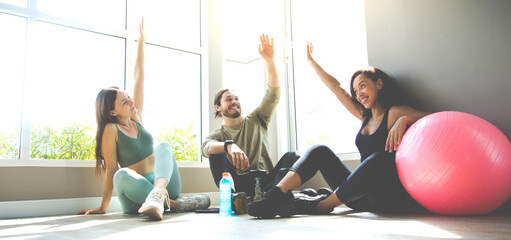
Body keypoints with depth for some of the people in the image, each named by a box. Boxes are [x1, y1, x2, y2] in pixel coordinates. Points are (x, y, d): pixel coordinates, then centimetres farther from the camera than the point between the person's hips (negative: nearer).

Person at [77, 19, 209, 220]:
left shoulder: (136, 118, 9)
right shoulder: (111, 129, -5)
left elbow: (139, 78, 11)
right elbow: (111, 170, -9)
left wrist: (141, 42, 14)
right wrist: (103, 207, -14)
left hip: (166, 183, 5)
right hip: (138, 193, -4)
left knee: (164, 146, -23)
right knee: (122, 175, -35)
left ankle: (158, 195, -51)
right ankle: (175, 204, -35)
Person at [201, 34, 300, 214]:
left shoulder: (256, 120, 18)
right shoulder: (218, 135, 11)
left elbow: (273, 94, 4)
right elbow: (206, 147, -16)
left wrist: (269, 61, -9)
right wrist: (229, 145, -39)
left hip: (265, 182, 1)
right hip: (239, 186, -1)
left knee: (291, 156, -22)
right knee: (217, 154, -22)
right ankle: (233, 199, -45)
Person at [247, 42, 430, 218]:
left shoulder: (394, 112, 0)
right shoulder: (365, 116, 18)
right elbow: (336, 87, 21)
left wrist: (404, 120, -28)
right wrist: (311, 61, 26)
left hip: (391, 198, -7)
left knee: (379, 159, -37)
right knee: (320, 151, -3)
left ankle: (322, 205, -25)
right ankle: (280, 193, -26)